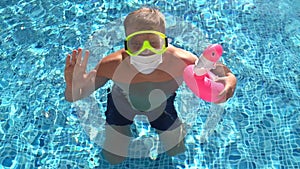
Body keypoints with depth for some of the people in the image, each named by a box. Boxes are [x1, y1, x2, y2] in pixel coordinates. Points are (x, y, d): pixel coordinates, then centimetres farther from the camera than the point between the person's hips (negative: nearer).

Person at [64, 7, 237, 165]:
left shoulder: (182, 62, -41)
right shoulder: (112, 66, -42)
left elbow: (225, 74, -26)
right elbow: (72, 98, -32)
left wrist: (230, 80, -52)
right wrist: (73, 86, -57)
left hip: (161, 106, 1)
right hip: (123, 105, -1)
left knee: (177, 151, 20)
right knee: (114, 159, 16)